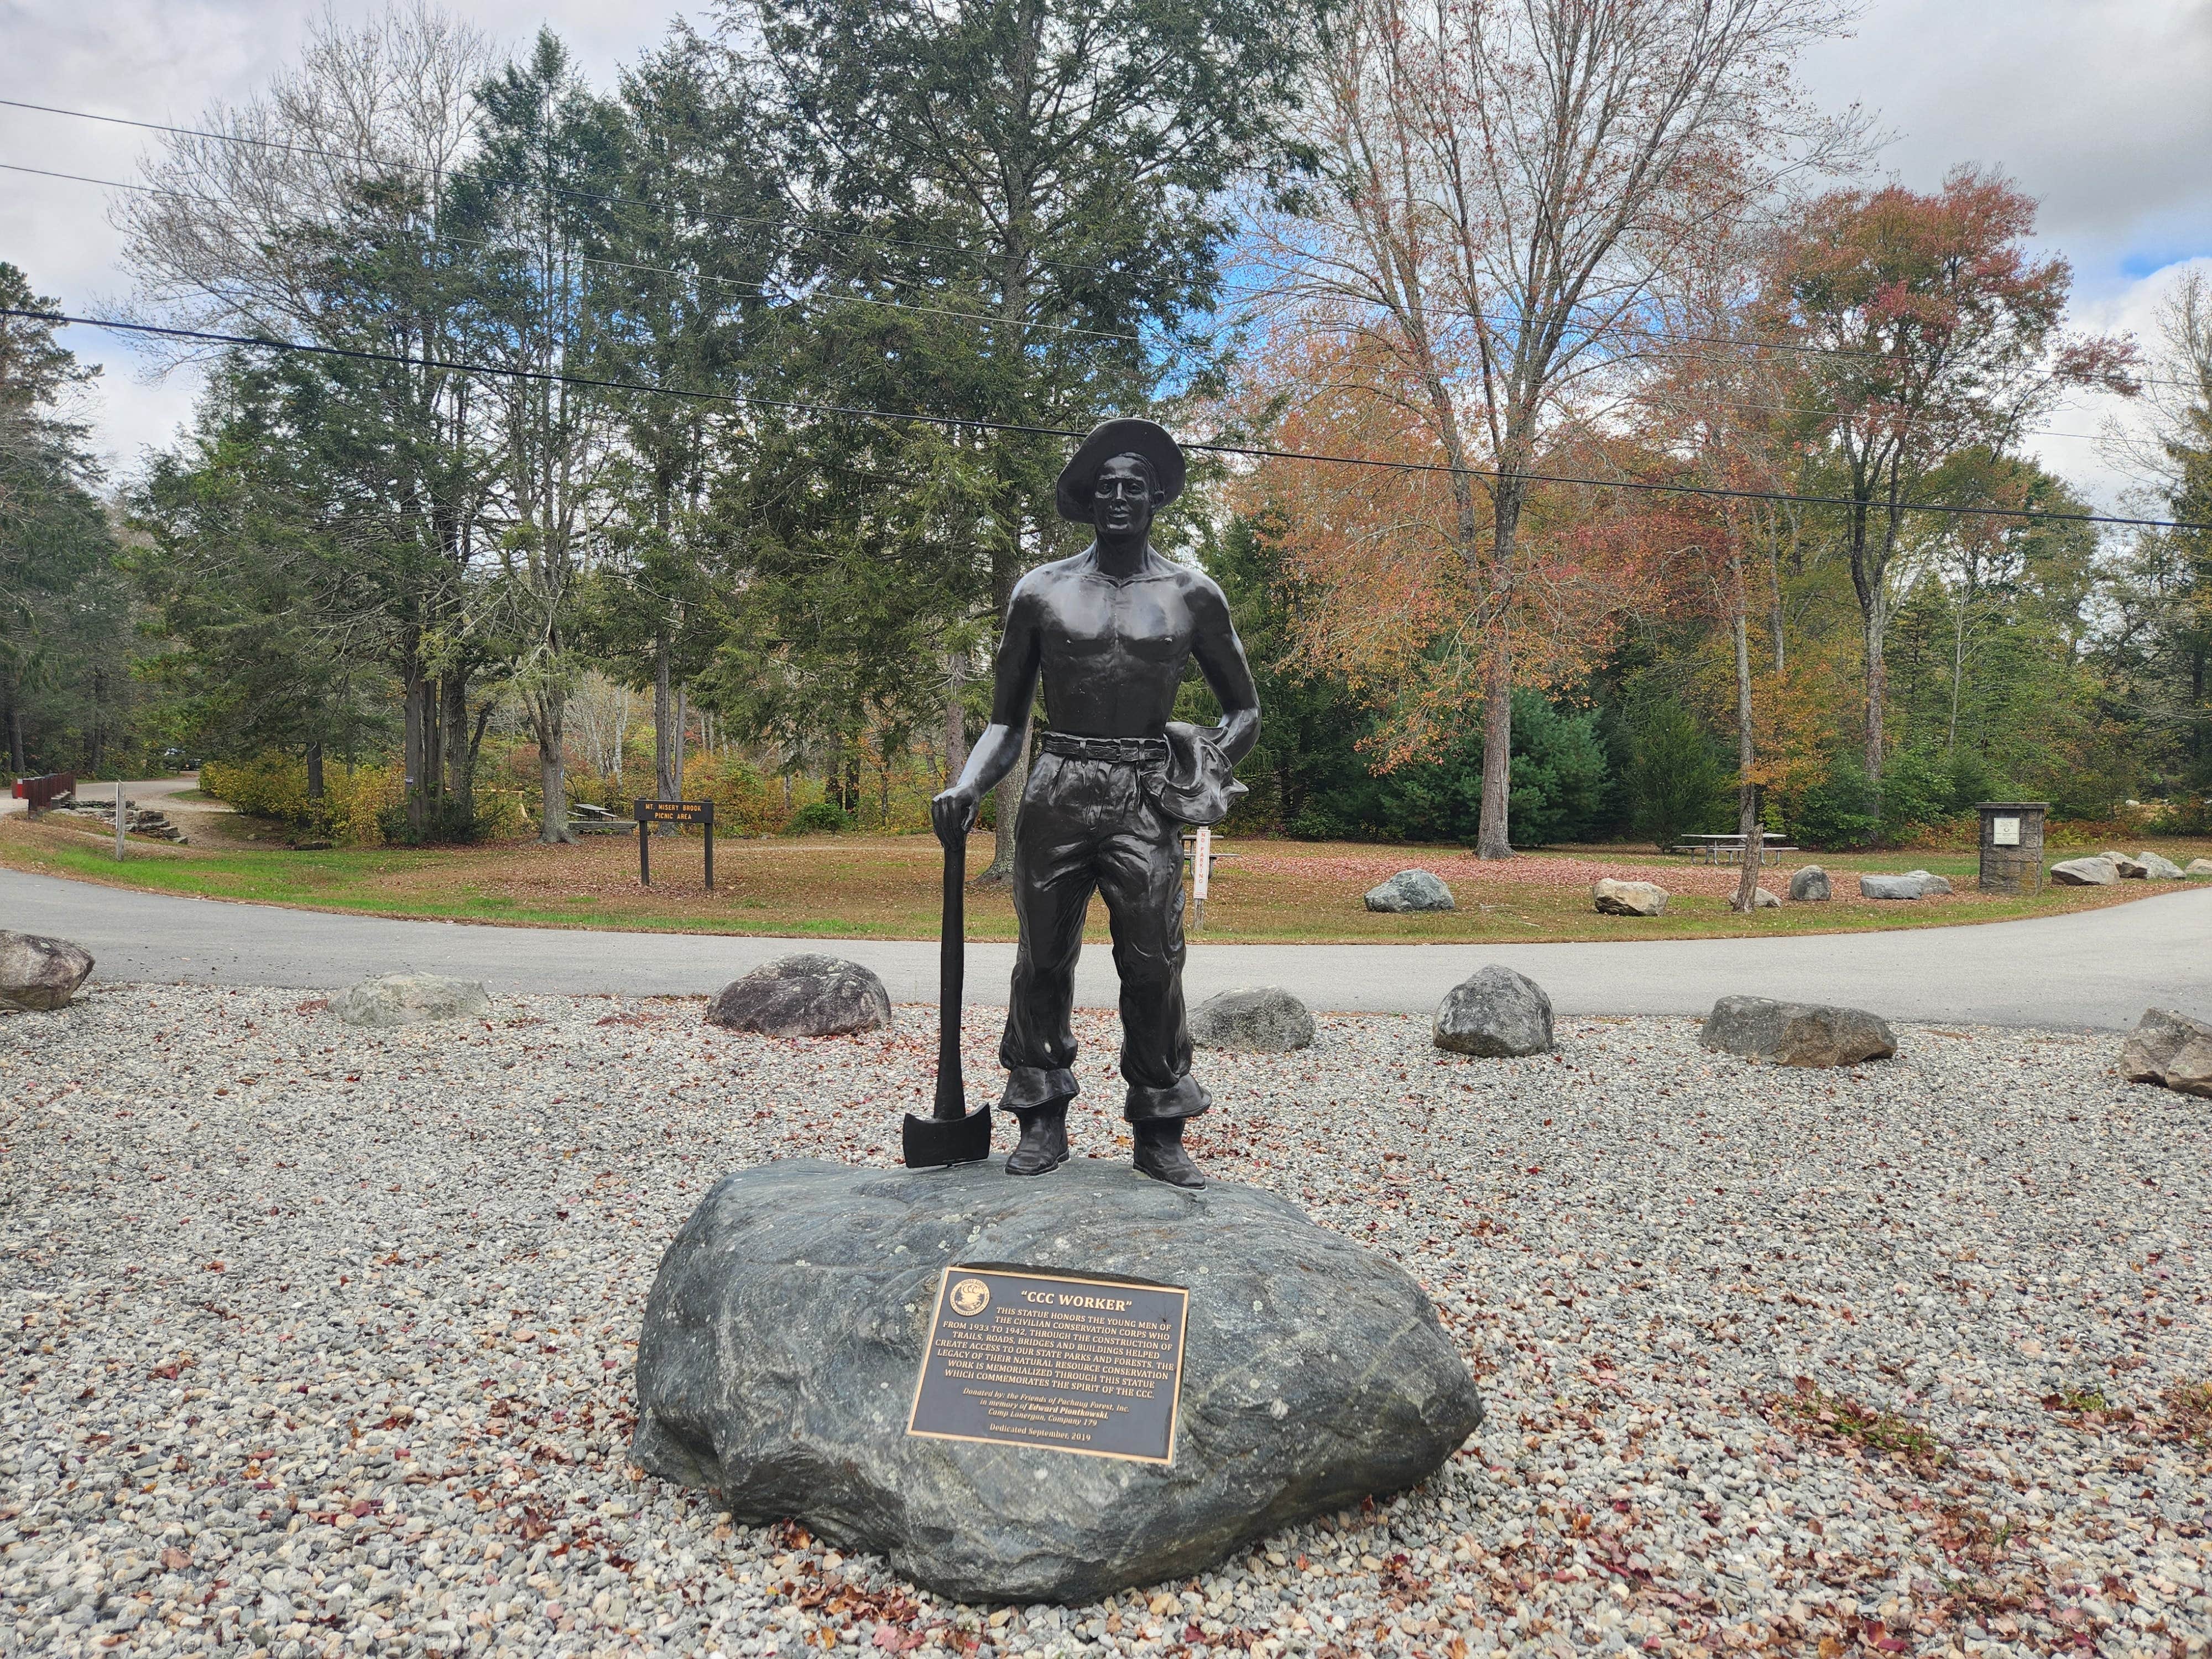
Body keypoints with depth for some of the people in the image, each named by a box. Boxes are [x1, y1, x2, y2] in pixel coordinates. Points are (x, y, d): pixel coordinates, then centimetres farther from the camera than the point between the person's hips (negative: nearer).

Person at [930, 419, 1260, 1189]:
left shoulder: (1192, 595, 7)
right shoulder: (1041, 591, 7)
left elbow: (1245, 710, 15)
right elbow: (1006, 721, 9)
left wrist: (1205, 771, -3)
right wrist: (966, 788, -9)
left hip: (1146, 802, 0)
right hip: (1056, 794, 1)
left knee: (1152, 967, -1)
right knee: (1044, 960, 5)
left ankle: (1159, 1131, 12)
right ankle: (1042, 1118, 19)